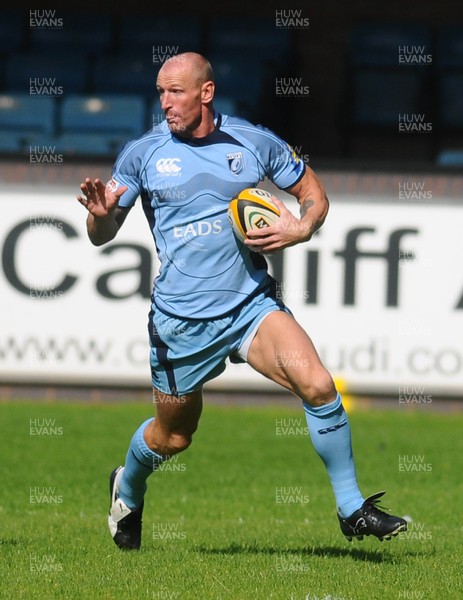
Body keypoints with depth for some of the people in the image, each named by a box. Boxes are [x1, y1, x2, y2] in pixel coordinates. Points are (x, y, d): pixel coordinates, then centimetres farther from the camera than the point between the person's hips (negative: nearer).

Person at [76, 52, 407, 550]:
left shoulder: (255, 143, 0)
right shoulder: (142, 154, -2)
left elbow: (313, 192, 13)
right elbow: (102, 236, 3)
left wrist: (301, 229, -9)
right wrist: (101, 214, -20)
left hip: (251, 305, 0)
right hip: (180, 320, 0)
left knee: (317, 386, -21)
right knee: (171, 437, 12)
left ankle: (352, 510, -9)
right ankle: (128, 490, 47)